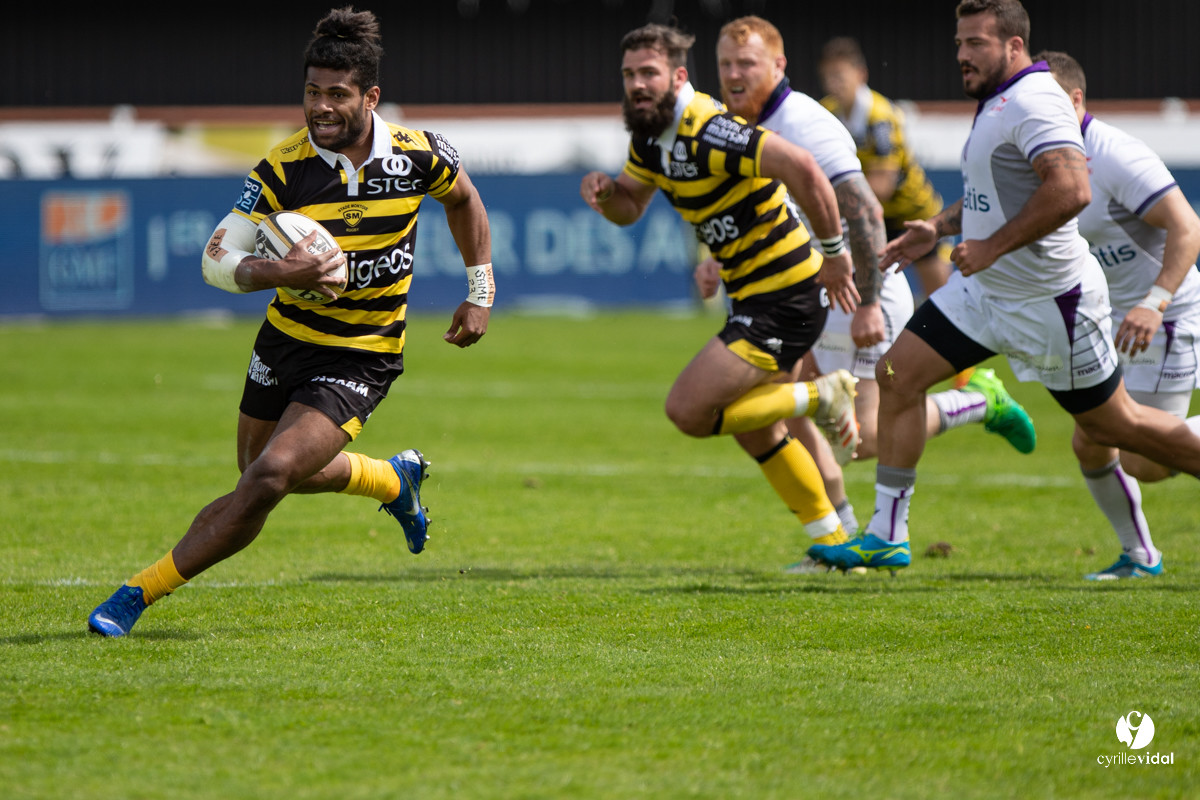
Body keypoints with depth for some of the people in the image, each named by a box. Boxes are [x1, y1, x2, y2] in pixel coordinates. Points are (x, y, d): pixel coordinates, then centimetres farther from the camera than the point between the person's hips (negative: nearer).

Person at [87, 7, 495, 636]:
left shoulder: (417, 155, -11)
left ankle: (141, 592, -10)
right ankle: (395, 479, 47)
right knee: (273, 475, 21)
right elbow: (216, 260, -18)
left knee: (270, 476, -19)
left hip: (360, 358, -3)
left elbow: (462, 198, 12)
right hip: (286, 341, 3)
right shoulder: (282, 170, -15)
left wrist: (481, 294, 12)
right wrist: (280, 272, -38)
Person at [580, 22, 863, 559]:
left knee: (688, 410, -13)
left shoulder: (707, 132, -24)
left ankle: (821, 396, 0)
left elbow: (802, 168, -33)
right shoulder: (652, 133, 6)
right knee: (755, 431, 19)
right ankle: (834, 544, 31)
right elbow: (629, 208, 18)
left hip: (783, 299, -10)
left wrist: (834, 251, -25)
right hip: (754, 295, 10)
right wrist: (603, 190, -5)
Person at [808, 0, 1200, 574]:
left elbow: (1071, 191, -34)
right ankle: (886, 537, 0)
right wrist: (939, 227, 12)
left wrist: (993, 247, -28)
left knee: (1111, 426, 3)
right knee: (897, 373, -2)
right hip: (984, 290, 9)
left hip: (1049, 301, -9)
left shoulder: (1034, 102, -21)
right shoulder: (999, 102, 10)